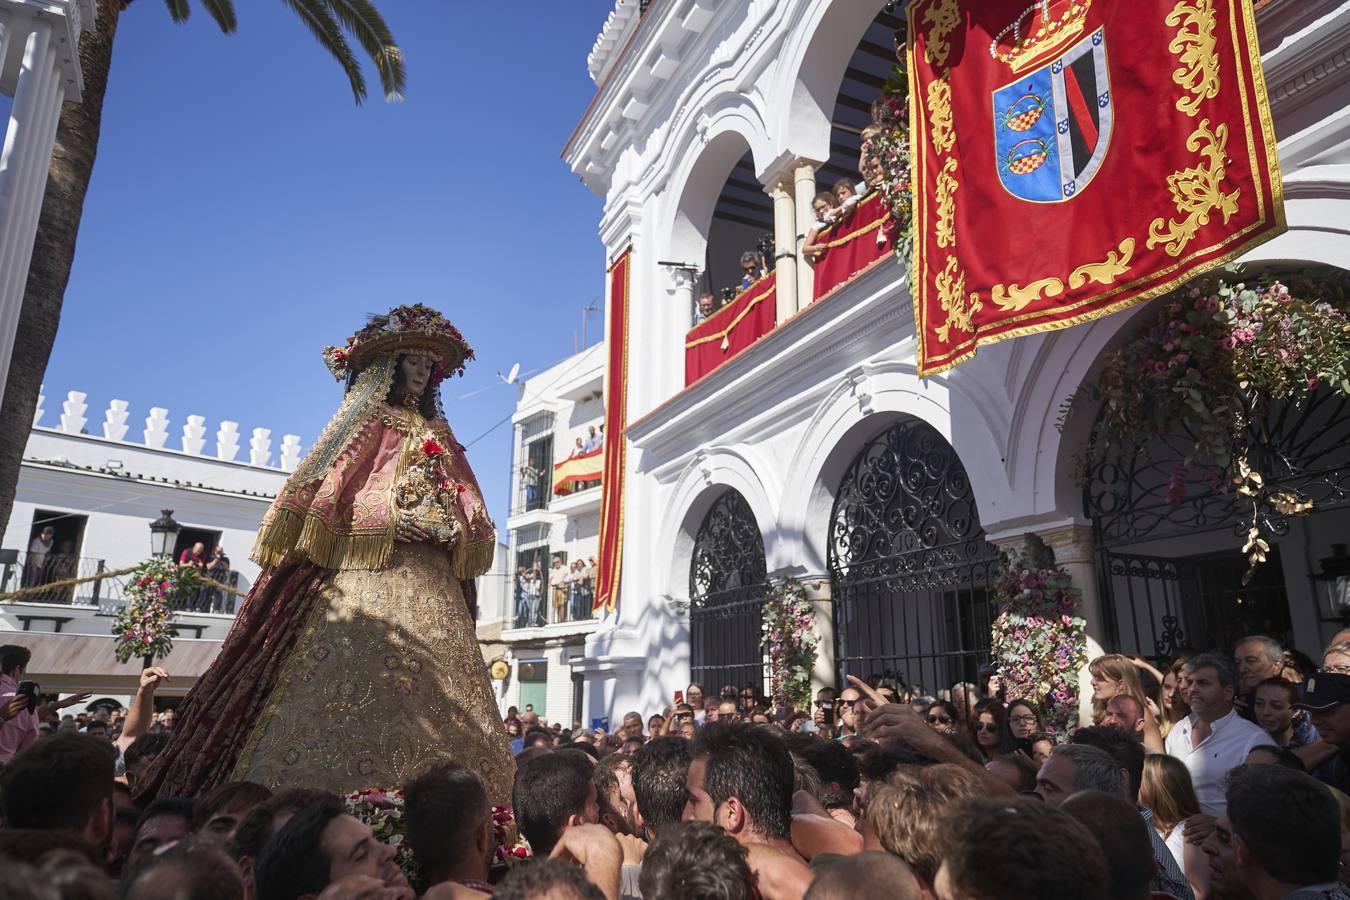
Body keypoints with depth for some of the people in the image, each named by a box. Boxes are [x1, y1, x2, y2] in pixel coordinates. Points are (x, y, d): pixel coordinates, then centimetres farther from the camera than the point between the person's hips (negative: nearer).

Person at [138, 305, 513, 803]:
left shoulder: (438, 433, 23)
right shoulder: (365, 417, 8)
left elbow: (469, 506, 23)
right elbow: (318, 483, -3)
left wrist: (450, 529, 4)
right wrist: (396, 521, -12)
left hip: (429, 578, 5)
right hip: (366, 569, -5)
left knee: (434, 687, -2)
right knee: (356, 666, -16)